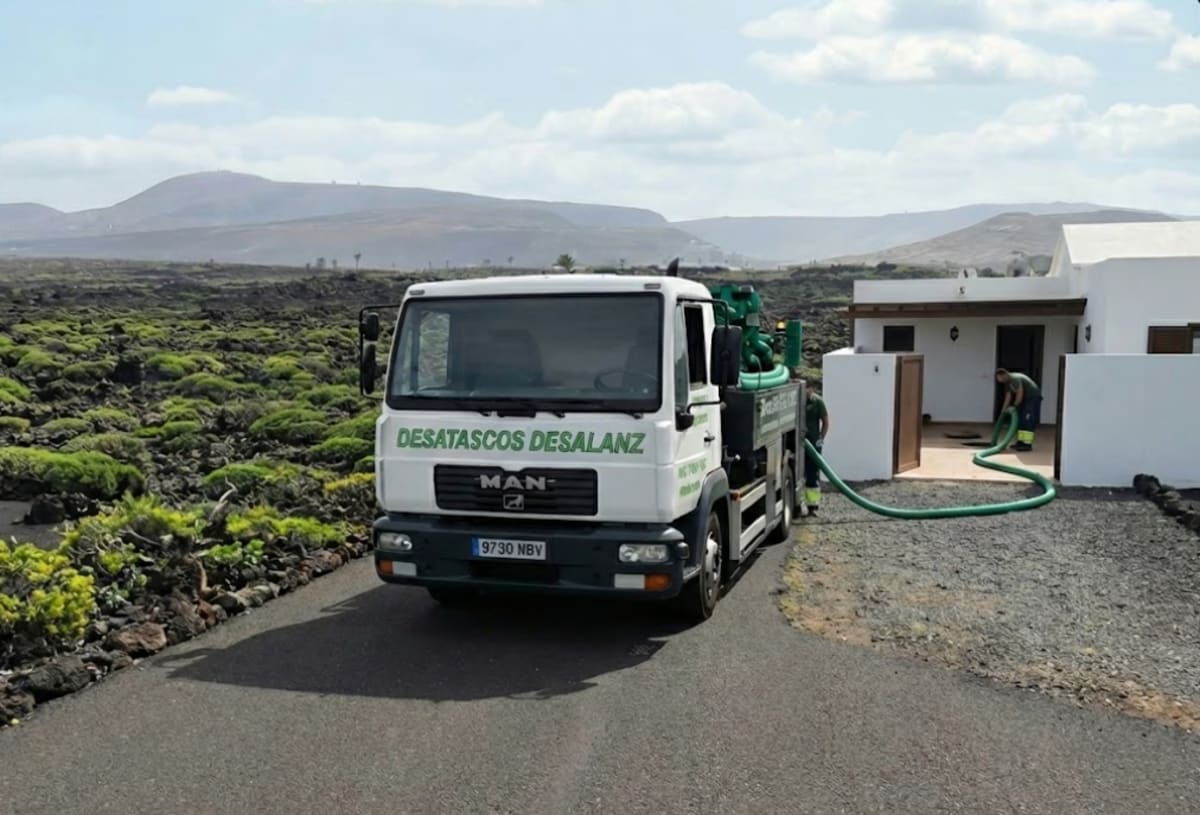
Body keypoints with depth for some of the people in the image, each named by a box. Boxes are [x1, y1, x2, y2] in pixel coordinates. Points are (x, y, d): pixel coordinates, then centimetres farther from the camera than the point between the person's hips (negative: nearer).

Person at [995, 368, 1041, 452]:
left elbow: (1020, 393, -24)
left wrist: (1014, 406, -14)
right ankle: (1021, 442, 15)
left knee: (1028, 421, -14)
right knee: (1021, 420, 10)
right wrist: (1003, 410, 10)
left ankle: (1027, 444, -17)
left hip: (1033, 397, -10)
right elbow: (1008, 396, 12)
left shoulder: (1015, 379, -22)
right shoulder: (1007, 382, 9)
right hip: (1026, 398, 10)